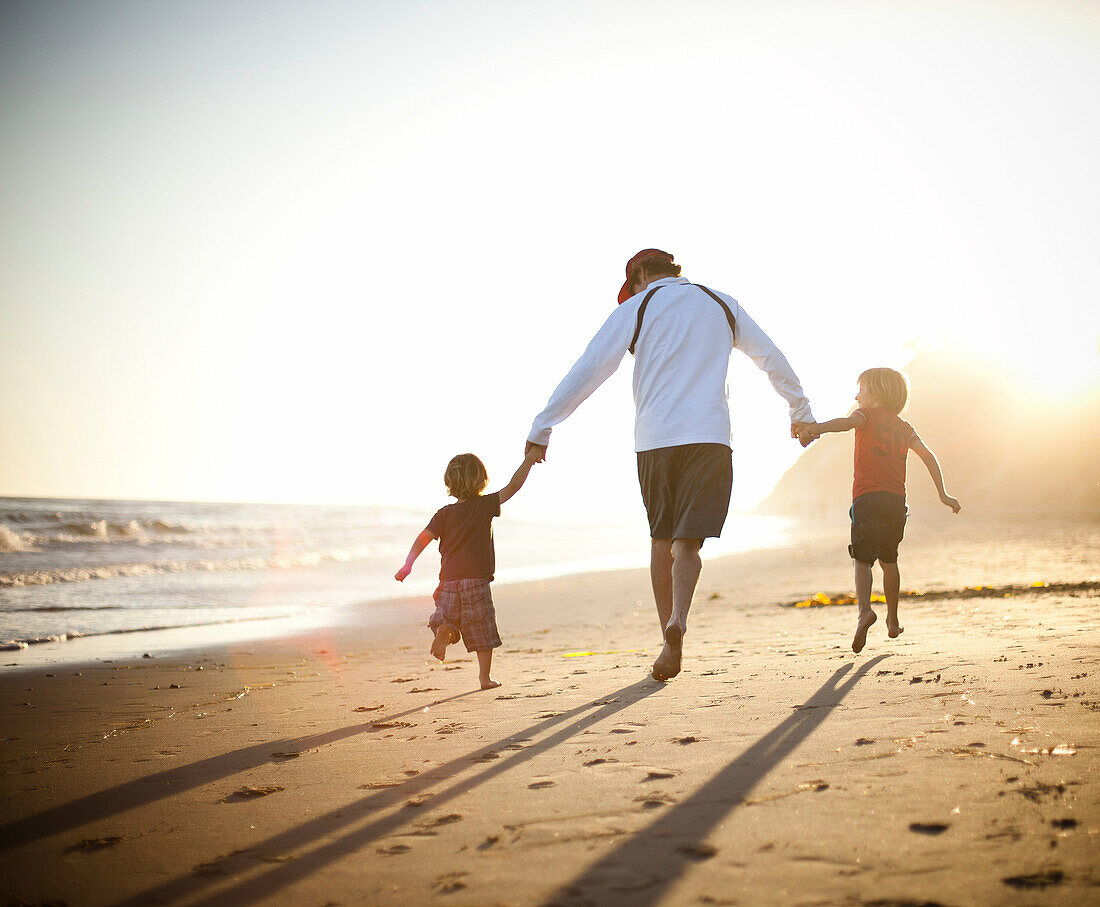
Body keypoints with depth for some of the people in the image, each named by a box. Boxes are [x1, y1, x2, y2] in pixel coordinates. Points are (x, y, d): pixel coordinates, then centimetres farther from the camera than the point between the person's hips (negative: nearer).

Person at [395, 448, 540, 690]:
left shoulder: (444, 514, 5)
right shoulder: (485, 505, -2)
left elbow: (424, 537, -4)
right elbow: (513, 486, -2)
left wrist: (408, 565, -6)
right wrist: (528, 461, 6)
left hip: (449, 579, 2)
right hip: (476, 579, -2)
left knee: (447, 617, 19)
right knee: (483, 631, 7)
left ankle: (444, 630, -14)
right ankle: (485, 675, 8)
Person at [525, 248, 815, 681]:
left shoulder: (636, 308, 8)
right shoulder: (723, 305, 17)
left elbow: (589, 369, 0)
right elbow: (772, 358, 24)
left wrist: (542, 427, 2)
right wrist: (801, 411, 36)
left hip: (654, 436, -1)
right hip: (709, 434, 1)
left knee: (662, 538, 12)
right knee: (688, 539, -3)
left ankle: (669, 630, 13)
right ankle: (677, 620, -28)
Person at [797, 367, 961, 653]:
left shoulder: (867, 416, 4)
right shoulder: (904, 427, 19)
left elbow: (846, 422, -19)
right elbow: (929, 457, 14)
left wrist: (816, 428, -39)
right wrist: (943, 494, 16)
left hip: (867, 497, -5)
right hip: (897, 500, 5)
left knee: (862, 559, -9)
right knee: (889, 559, 19)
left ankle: (864, 609, -32)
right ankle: (893, 621, 26)